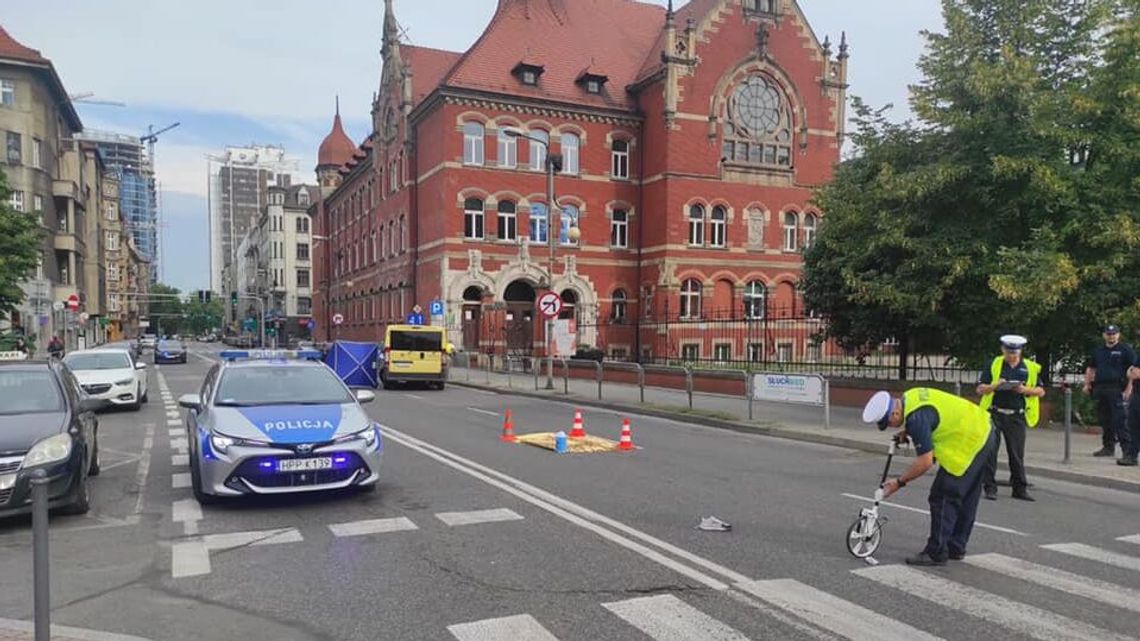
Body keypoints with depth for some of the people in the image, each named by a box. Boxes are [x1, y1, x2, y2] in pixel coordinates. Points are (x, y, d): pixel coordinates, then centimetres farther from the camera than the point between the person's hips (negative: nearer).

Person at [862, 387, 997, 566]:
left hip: (970, 442, -11)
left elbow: (925, 462, -25)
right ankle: (956, 548, 29)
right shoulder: (909, 397, 1)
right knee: (967, 499, 18)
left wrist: (899, 482, -13)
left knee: (942, 497, -6)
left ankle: (936, 553, 1)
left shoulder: (917, 417, -28)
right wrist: (907, 432, 5)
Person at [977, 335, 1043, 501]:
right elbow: (980, 389, 4)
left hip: (1017, 417, 1)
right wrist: (995, 386, -15)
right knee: (990, 451, -2)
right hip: (994, 414, -1)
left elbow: (1041, 391, 9)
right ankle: (989, 487, 5)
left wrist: (1025, 390, -10)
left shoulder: (1031, 368, 6)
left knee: (1017, 453, 6)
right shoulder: (993, 365, 3)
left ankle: (1020, 488, 18)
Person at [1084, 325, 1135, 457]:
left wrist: (1129, 388, -14)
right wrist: (1087, 384, 15)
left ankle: (1127, 448, -4)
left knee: (1119, 420, -10)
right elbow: (1090, 368, 26)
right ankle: (1108, 447, 17)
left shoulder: (1125, 350, 0)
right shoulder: (1098, 351, 18)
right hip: (1100, 389, 6)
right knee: (1104, 420, 9)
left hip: (1116, 390, -6)